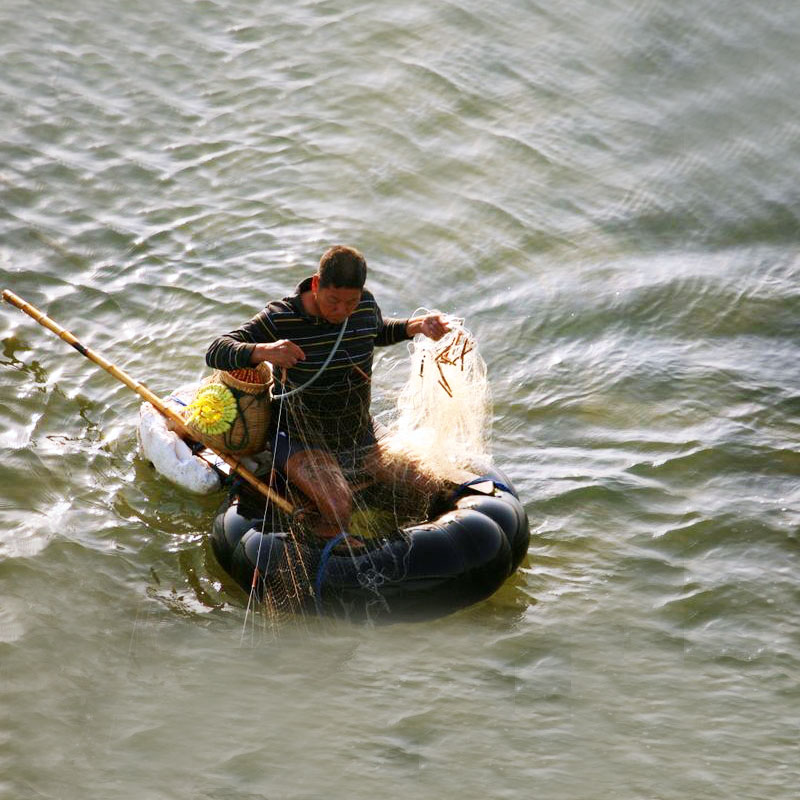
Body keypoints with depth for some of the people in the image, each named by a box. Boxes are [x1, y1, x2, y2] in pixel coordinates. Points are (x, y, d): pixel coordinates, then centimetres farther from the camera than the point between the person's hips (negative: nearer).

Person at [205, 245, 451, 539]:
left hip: (360, 431, 6)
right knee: (338, 508, -29)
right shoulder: (280, 319, -22)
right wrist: (263, 351, -45)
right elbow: (216, 352, -26)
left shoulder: (365, 304, -7)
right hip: (301, 440, -6)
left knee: (423, 487, 2)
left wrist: (416, 326, 0)